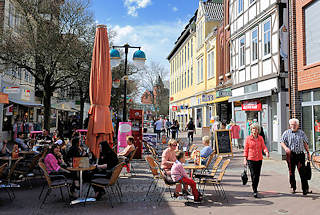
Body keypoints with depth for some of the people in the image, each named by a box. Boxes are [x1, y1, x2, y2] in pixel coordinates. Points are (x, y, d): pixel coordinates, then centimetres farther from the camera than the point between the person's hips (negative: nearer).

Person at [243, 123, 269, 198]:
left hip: (259, 159, 3)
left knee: (257, 175, 9)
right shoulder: (248, 138, -3)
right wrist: (245, 159, -5)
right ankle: (255, 191, -2)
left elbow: (263, 146, 0)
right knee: (253, 175, -8)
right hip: (251, 159, -3)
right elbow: (246, 149, 0)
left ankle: (255, 188, 27)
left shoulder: (260, 138, 6)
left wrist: (266, 152, -22)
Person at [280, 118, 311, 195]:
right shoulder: (286, 133, 5)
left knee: (302, 172, -4)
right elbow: (282, 141, 0)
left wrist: (308, 153, 13)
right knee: (291, 172, 6)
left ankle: (305, 188, 2)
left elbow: (305, 143, 16)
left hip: (300, 154, 1)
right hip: (291, 155, 0)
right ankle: (293, 187, 19)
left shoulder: (301, 133, 11)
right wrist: (286, 148, -19)